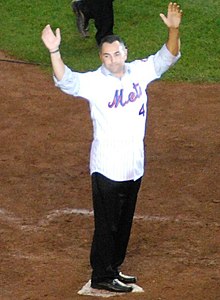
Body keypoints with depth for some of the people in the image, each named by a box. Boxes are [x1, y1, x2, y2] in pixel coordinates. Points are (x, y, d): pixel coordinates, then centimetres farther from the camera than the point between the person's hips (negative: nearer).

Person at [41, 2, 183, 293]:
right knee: (107, 224, 1)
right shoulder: (93, 81, -13)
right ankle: (101, 277, 12)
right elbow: (66, 80, -28)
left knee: (124, 223, 17)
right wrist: (54, 52, -44)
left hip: (134, 166, 6)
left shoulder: (139, 72, 2)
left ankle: (113, 269, 31)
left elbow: (167, 57, 3)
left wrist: (173, 30, -15)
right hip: (107, 168, -6)